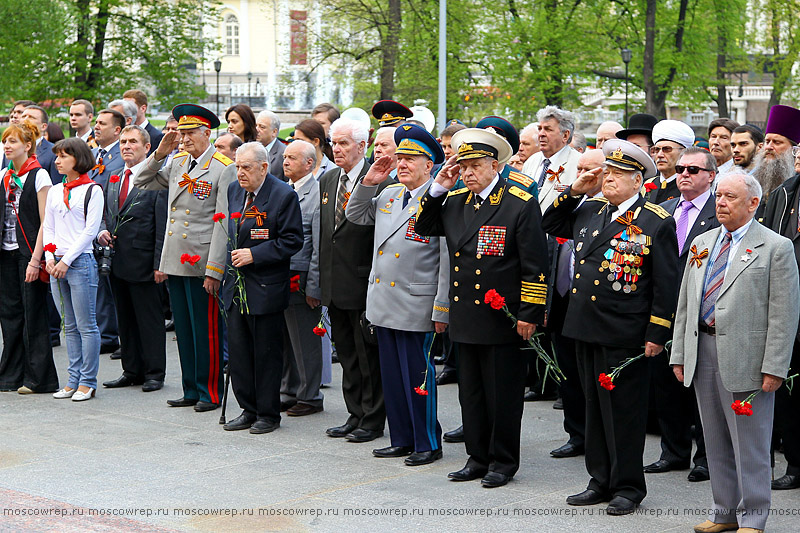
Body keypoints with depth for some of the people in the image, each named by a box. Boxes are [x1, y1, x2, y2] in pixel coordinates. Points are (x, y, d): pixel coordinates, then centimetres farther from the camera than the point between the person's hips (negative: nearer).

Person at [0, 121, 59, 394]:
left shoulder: (39, 176, -8)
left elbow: (45, 222, -11)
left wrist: (35, 259, -16)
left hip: (29, 253, -6)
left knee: (33, 314, -3)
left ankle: (39, 378, 4)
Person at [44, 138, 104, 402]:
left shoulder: (92, 190, -4)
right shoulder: (55, 191, 14)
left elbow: (90, 230, -9)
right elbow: (48, 228, 15)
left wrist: (66, 260, -12)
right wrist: (50, 257, 0)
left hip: (81, 261, -6)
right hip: (57, 264, 6)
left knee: (86, 325, -3)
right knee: (70, 326, 10)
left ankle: (87, 382, 2)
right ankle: (73, 380, 15)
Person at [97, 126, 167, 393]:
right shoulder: (113, 179, 14)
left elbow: (162, 226, -12)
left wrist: (160, 263, -16)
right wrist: (103, 231, 0)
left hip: (142, 262, -7)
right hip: (116, 261, 7)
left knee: (149, 319, 1)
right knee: (125, 319, 13)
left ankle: (154, 373, 10)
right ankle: (131, 371, 23)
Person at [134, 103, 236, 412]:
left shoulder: (224, 169, -9)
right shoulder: (177, 162, 11)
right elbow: (141, 184, 20)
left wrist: (214, 271, -17)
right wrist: (159, 154, 4)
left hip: (202, 265, -6)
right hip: (175, 261, 7)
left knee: (206, 331, 0)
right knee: (184, 330, 13)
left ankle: (210, 393, 11)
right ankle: (191, 390, 22)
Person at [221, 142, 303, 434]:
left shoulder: (284, 195, -11)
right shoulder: (234, 190, 10)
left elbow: (292, 240, -13)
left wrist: (254, 254, -18)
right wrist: (233, 254, 11)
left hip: (265, 288, -6)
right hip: (237, 285, 7)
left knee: (266, 352, 2)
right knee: (238, 350, 8)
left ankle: (268, 414, 12)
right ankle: (249, 410, 19)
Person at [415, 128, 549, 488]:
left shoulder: (521, 204, -9)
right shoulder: (455, 201, 9)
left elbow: (534, 265, -10)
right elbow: (424, 227, 17)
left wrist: (530, 314, -13)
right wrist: (437, 189, 3)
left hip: (503, 319, -6)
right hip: (465, 317, 6)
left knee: (503, 394, 3)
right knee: (471, 392, 13)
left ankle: (503, 462, 14)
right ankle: (478, 458, 24)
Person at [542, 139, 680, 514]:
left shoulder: (657, 223, -7)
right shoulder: (589, 211, 10)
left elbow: (666, 284, -8)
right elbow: (549, 224, 25)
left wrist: (656, 335, -11)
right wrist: (574, 191, 9)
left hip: (624, 335, -6)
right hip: (586, 328, 6)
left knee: (624, 410, 2)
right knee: (594, 406, 14)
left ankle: (627, 487, 14)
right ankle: (602, 482, 25)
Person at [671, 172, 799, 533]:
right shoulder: (701, 244, 14)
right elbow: (685, 304, 15)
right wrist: (679, 354, 10)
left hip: (745, 355, -6)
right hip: (702, 351, 6)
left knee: (749, 442, 0)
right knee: (716, 440, 13)